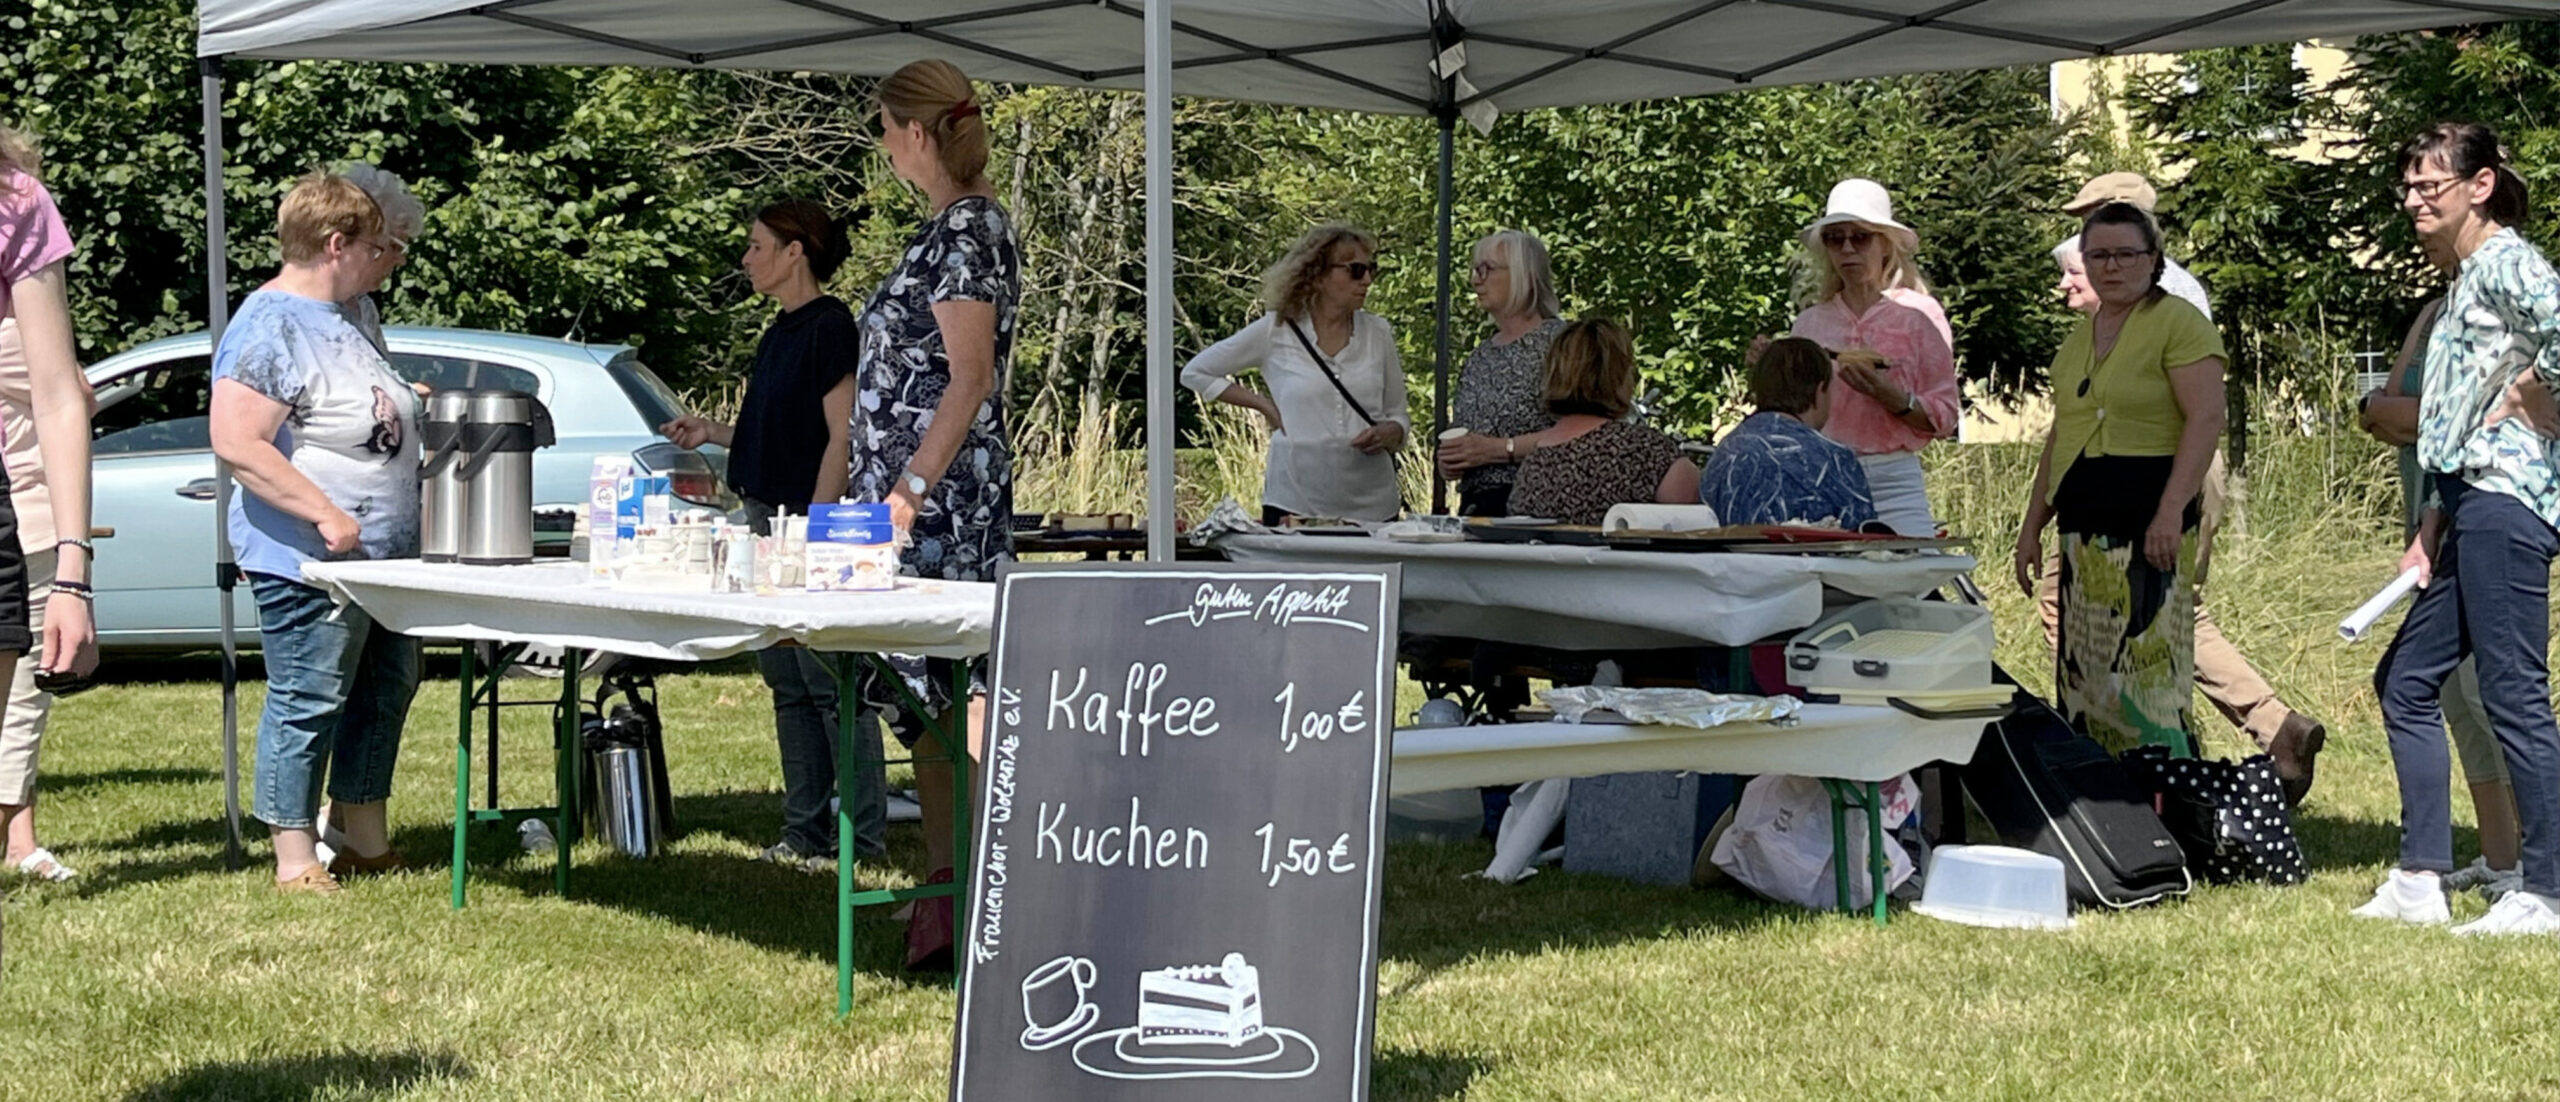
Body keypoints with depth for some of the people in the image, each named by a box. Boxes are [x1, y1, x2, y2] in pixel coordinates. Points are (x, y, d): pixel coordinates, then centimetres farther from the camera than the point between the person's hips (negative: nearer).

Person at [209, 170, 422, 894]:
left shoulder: (343, 320, 16)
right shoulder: (270, 326, -16)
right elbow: (236, 441, -24)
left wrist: (409, 398, 16)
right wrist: (325, 514, -26)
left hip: (380, 556, 10)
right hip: (311, 562, -10)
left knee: (386, 691, 16)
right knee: (307, 705, -4)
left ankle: (364, 840, 27)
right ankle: (296, 862, 4)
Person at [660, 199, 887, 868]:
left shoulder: (829, 325, -11)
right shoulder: (781, 330, 17)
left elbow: (842, 436, -16)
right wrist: (713, 433, 13)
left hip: (807, 520, -10)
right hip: (764, 516, 10)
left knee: (829, 683, -7)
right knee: (788, 685, 11)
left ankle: (864, 834, -3)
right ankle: (805, 832, 17)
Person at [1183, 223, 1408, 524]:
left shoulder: (1378, 333, 6)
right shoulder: (1275, 331, -1)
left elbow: (1399, 416, 14)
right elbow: (1195, 373, 8)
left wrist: (1388, 433, -9)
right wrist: (1263, 404, 1)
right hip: (1295, 504, -2)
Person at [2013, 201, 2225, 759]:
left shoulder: (2177, 321, -4)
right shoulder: (2078, 337, 19)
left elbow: (2206, 418, -13)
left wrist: (2172, 510, -22)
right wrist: (2033, 524, 20)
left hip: (2148, 525, -8)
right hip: (2083, 526, 8)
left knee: (2147, 669, -13)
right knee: (2081, 678, 6)